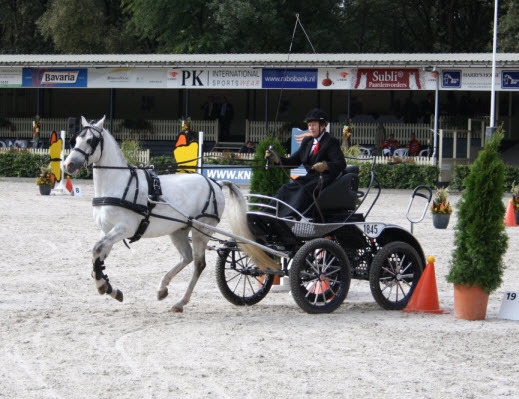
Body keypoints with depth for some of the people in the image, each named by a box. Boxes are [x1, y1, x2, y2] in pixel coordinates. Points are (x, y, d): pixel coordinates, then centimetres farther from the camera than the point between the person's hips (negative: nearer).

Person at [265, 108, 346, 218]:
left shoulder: (331, 142, -4)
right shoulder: (307, 141, 18)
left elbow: (341, 164, -15)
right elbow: (294, 161, 14)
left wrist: (326, 166, -35)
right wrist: (277, 158, -3)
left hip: (325, 179, -7)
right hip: (310, 177, 7)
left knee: (305, 190, -33)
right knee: (286, 189, -15)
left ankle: (289, 217, -47)